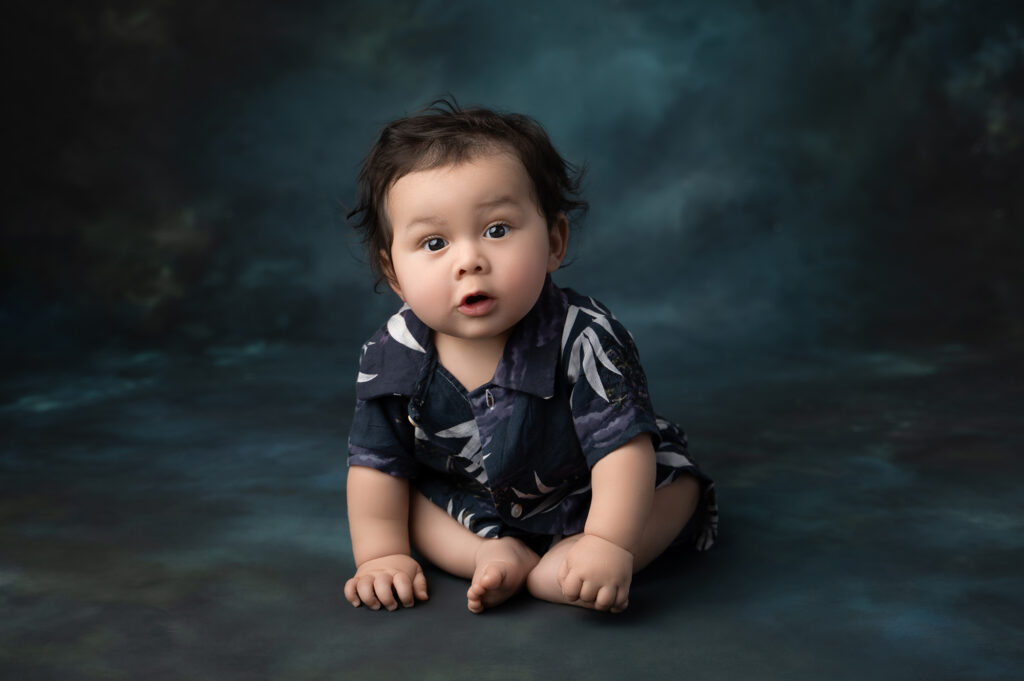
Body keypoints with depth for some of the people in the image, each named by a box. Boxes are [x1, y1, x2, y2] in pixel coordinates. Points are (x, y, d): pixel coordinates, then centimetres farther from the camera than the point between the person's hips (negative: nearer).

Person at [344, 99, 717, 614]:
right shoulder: (390, 358, -21)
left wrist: (608, 544, -41)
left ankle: (557, 567, -28)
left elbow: (623, 446, -32)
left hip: (577, 500, -2)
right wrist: (381, 555, -13)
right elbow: (378, 463, -10)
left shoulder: (584, 339, -32)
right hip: (471, 507, 3)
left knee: (678, 485, -19)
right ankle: (493, 556, -20)